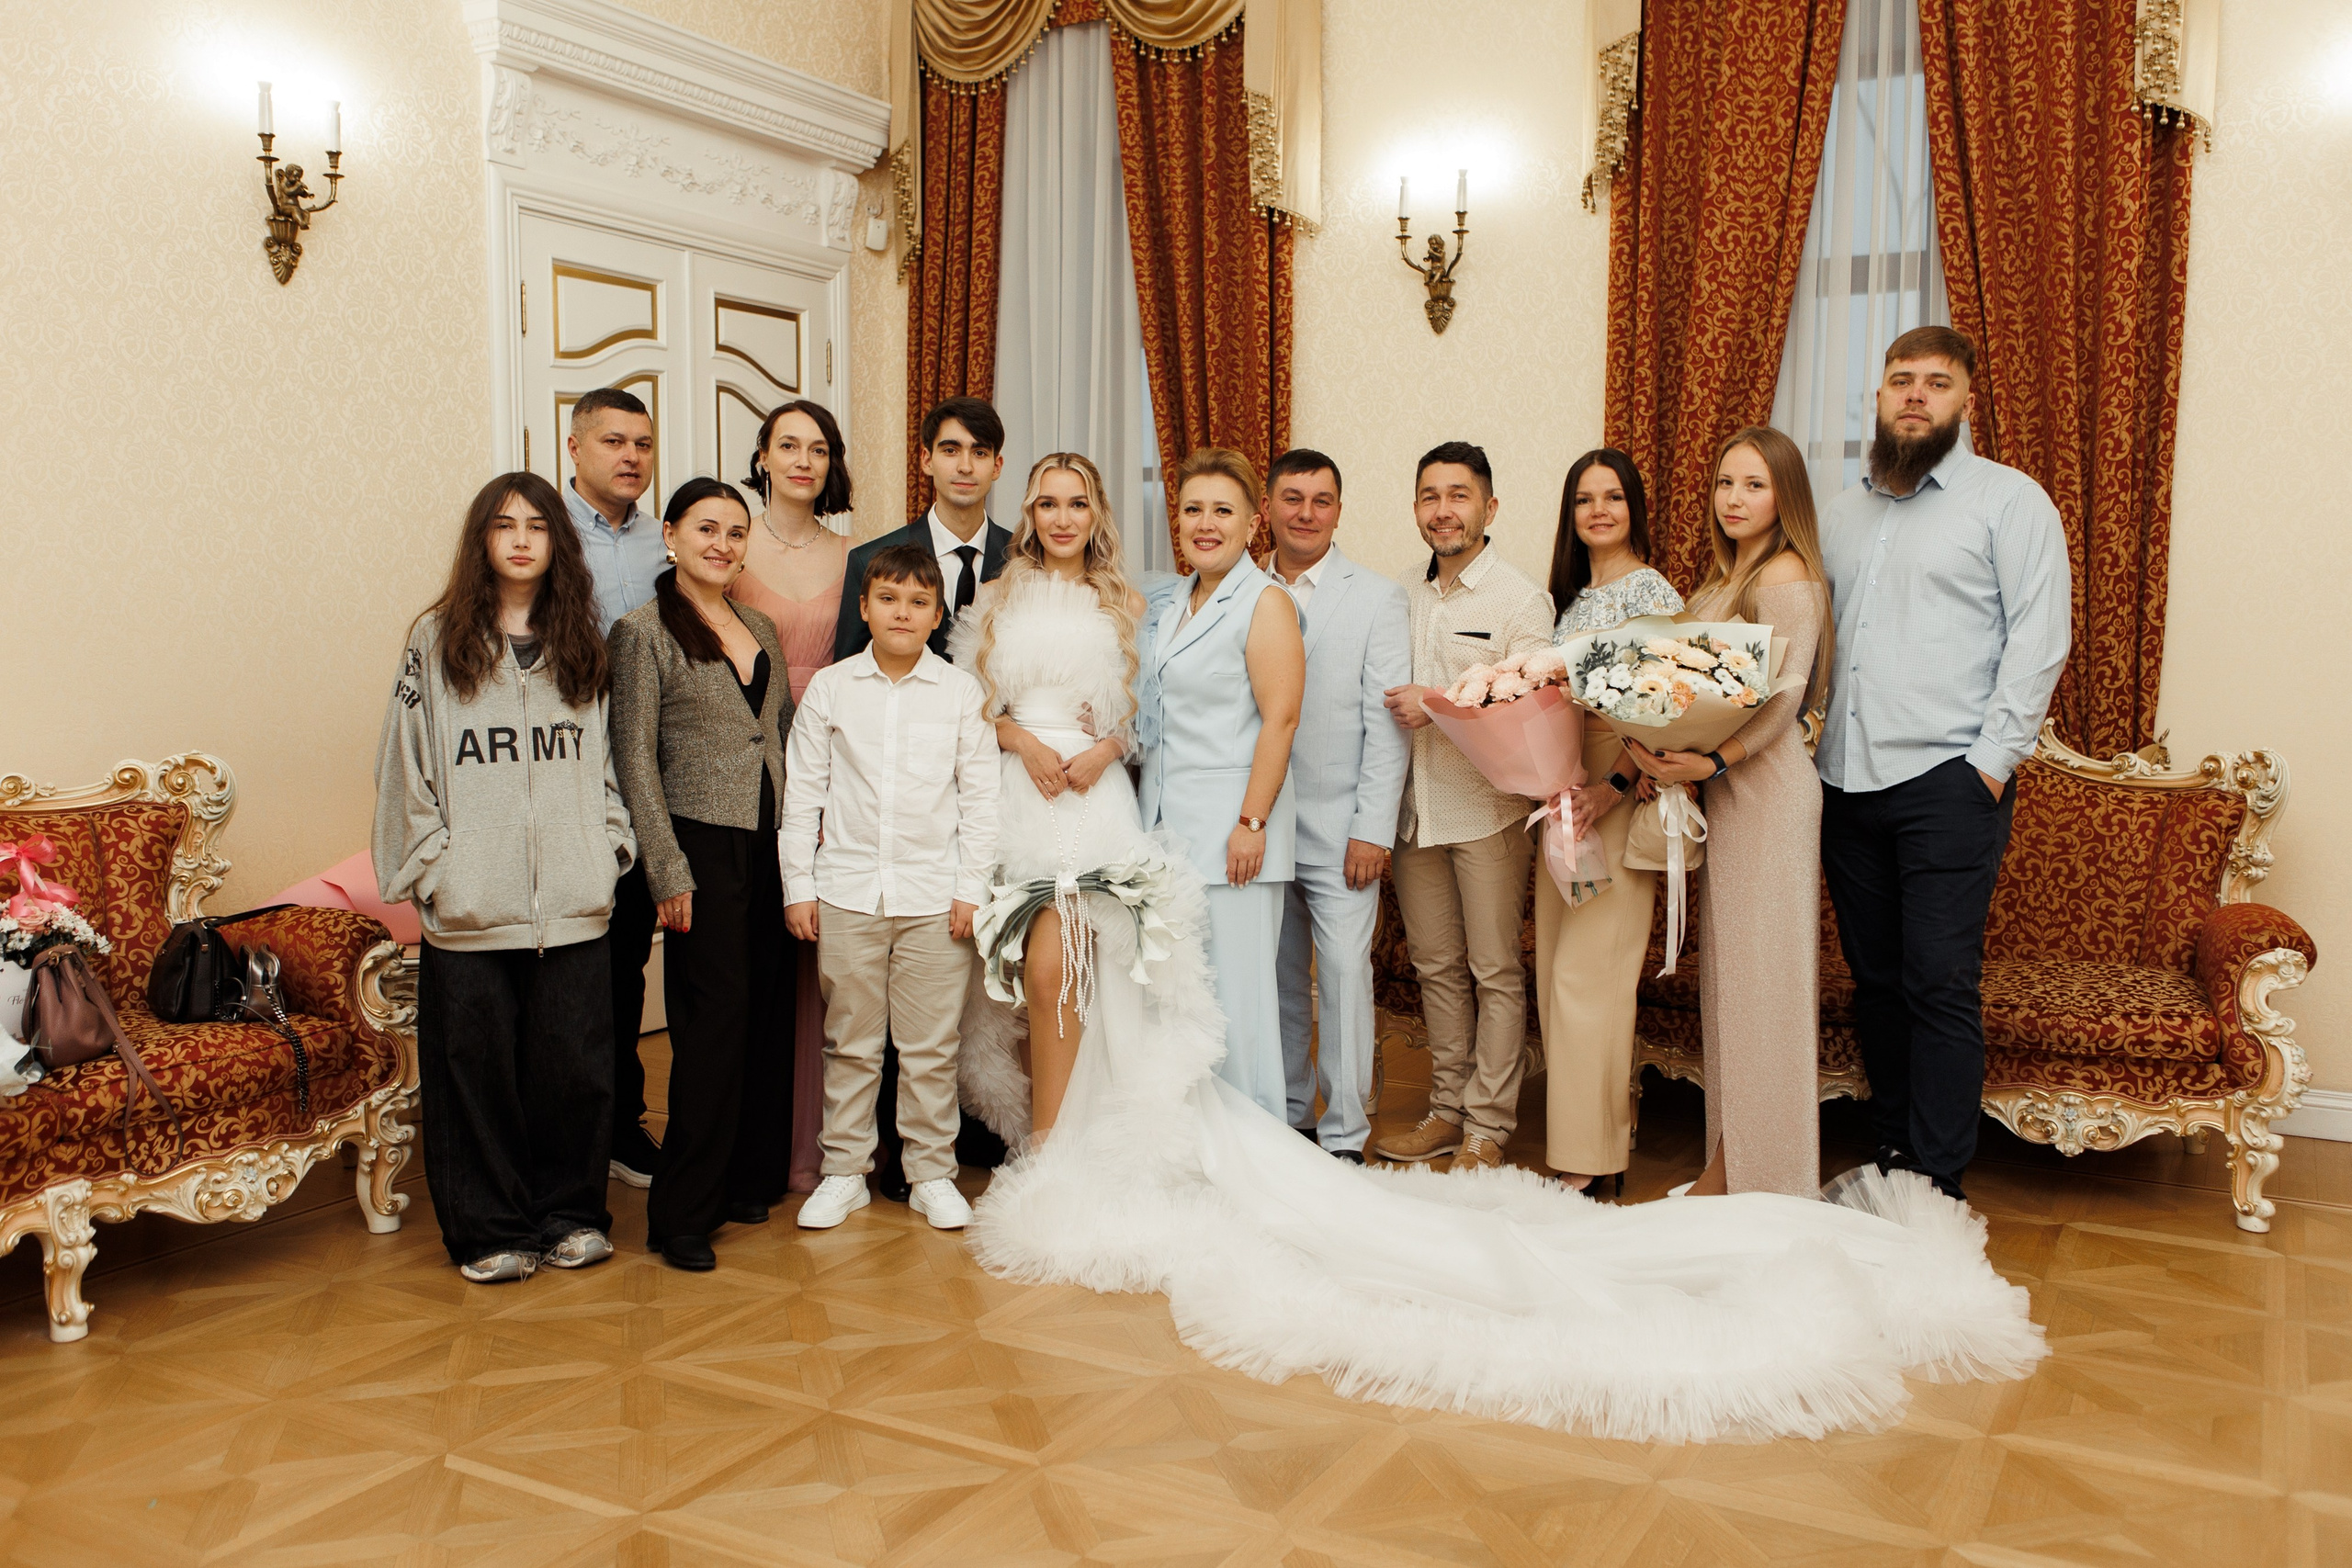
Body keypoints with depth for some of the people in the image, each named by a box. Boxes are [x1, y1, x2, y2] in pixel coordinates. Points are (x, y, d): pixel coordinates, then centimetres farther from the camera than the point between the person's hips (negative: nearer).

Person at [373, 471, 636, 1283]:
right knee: (476, 1071, 4)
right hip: (470, 910, -2)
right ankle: (489, 1231, 18)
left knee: (574, 1065, 5)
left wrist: (609, 845, 4)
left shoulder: (582, 645, 12)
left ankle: (570, 1214, 22)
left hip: (573, 905, 2)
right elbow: (407, 766, 2)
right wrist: (433, 868, -3)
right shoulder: (436, 641, 3)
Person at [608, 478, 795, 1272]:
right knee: (715, 1019, -6)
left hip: (772, 846, 6)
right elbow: (635, 760, -7)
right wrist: (669, 872, -11)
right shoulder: (642, 632, -4)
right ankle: (682, 1212, 4)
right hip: (705, 844, -6)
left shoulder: (762, 629, 14)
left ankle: (751, 1178, 21)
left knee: (767, 1013, 8)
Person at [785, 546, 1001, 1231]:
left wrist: (971, 888, -1)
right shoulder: (830, 687, 5)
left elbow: (979, 796, 4)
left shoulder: (960, 691, 3)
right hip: (847, 890, 1)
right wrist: (798, 886, 3)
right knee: (850, 1043, 9)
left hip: (934, 894, -1)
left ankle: (932, 1174, 18)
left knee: (931, 1046, 5)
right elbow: (803, 792, 6)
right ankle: (844, 1171, 21)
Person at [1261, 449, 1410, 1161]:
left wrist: (1372, 829, -11)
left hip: (1338, 830, -3)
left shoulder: (1378, 599, 1)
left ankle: (1344, 1137, 7)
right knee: (1277, 981, 10)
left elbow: (1386, 722, -5)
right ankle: (1286, 1118, 24)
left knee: (1344, 976, -4)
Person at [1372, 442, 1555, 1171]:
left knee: (1495, 972, 2)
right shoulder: (1406, 599, 11)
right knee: (1435, 966, 13)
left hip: (1488, 812, -6)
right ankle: (1449, 1108, 25)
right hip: (1417, 810, 6)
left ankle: (1488, 1127, 12)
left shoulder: (1521, 601, -7)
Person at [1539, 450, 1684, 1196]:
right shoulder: (1568, 597, 15)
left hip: (1622, 797, -8)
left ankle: (1595, 1157, 2)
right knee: (1558, 970, 8)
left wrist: (1612, 789, -23)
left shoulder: (1653, 593, -7)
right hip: (1560, 793, 8)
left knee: (1587, 973, -8)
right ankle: (1603, 1125, 19)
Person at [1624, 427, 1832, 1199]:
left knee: (1760, 974, -2)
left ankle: (1766, 1179, 8)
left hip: (1767, 786, -9)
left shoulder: (1787, 577, -10)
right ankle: (1727, 1167, 19)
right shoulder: (1722, 580, 16)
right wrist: (1649, 743, 1)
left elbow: (1782, 699, -17)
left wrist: (1714, 760, -26)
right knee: (1724, 974, 10)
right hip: (1722, 789, 9)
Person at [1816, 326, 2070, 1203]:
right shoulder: (1843, 513, 18)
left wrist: (1994, 757, -13)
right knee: (1874, 978, 11)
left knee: (1940, 984, -6)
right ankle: (1889, 1152, 22)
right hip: (1847, 779, 6)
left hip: (1947, 780, -5)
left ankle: (1937, 1186, 1)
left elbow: (2039, 636, -6)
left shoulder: (2010, 500, 1)